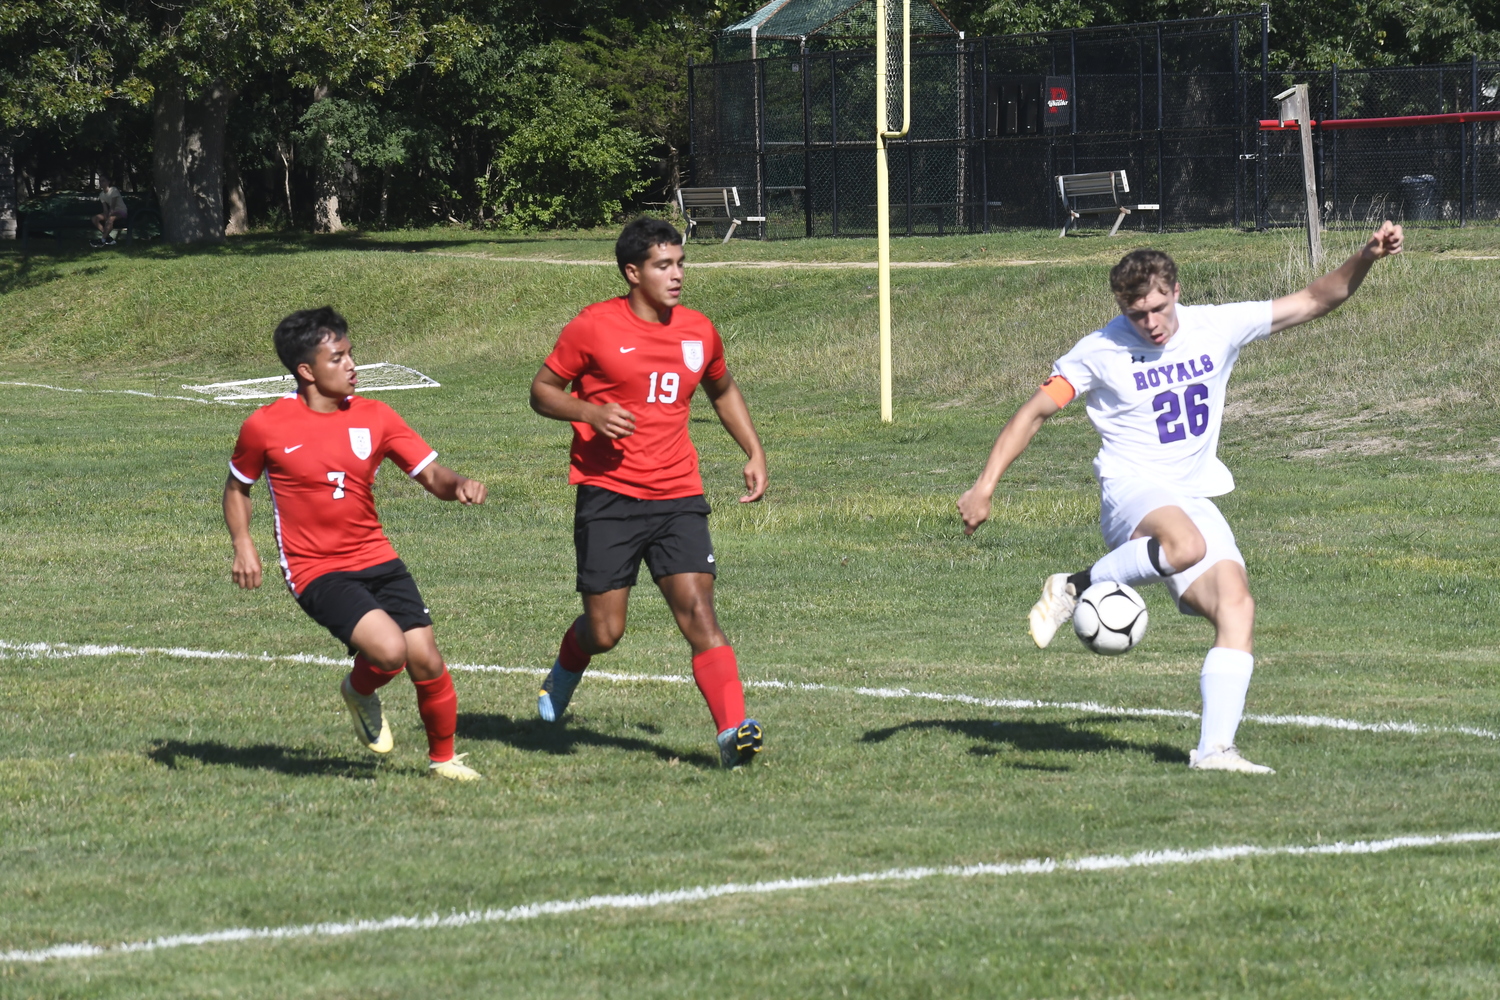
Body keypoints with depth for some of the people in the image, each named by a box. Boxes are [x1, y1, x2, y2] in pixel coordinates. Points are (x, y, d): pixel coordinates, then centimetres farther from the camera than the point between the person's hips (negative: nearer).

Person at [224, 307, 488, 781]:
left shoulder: (374, 417, 2)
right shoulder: (266, 427, -6)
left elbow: (431, 475, 1)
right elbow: (237, 486, 11)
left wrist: (458, 485, -22)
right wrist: (243, 545, -4)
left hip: (377, 560, 4)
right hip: (317, 573, -4)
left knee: (427, 661, -5)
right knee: (390, 649, -25)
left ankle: (444, 757, 21)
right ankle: (360, 692, 11)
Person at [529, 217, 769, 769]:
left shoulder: (698, 332, 8)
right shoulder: (595, 327, -5)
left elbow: (723, 391, 28)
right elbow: (542, 390, 3)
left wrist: (754, 452, 16)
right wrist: (591, 413, -17)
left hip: (677, 497, 3)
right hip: (608, 496, -3)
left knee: (698, 610, -14)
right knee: (605, 630, 1)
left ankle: (732, 731, -21)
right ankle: (567, 669, 36)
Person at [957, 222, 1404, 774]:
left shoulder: (1216, 328, 3)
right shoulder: (1101, 352, -5)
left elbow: (1315, 300, 7)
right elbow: (1034, 412, 0)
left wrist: (1366, 258, -9)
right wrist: (985, 486, -8)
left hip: (1195, 496, 5)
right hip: (1131, 488, -5)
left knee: (1236, 605, -16)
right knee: (1188, 545, -39)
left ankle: (1215, 748, -17)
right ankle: (1076, 587, -17)